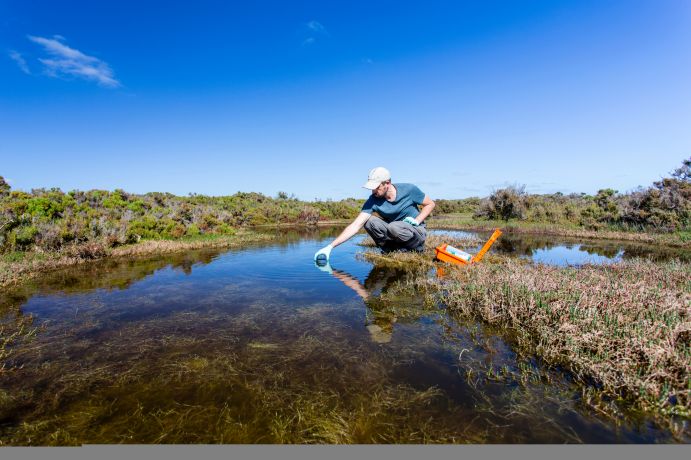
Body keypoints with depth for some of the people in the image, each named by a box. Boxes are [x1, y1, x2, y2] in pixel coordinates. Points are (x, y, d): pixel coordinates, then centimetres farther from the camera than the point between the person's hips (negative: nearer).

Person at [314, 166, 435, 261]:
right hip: (393, 234, 3)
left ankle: (417, 248, -8)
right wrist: (330, 246, -29)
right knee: (369, 221, -22)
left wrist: (417, 220, -17)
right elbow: (355, 226, -21)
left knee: (394, 227, -36)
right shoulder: (373, 201, -14)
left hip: (417, 232, -3)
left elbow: (430, 204, 1)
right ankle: (395, 250, -10)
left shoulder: (409, 189, -16)